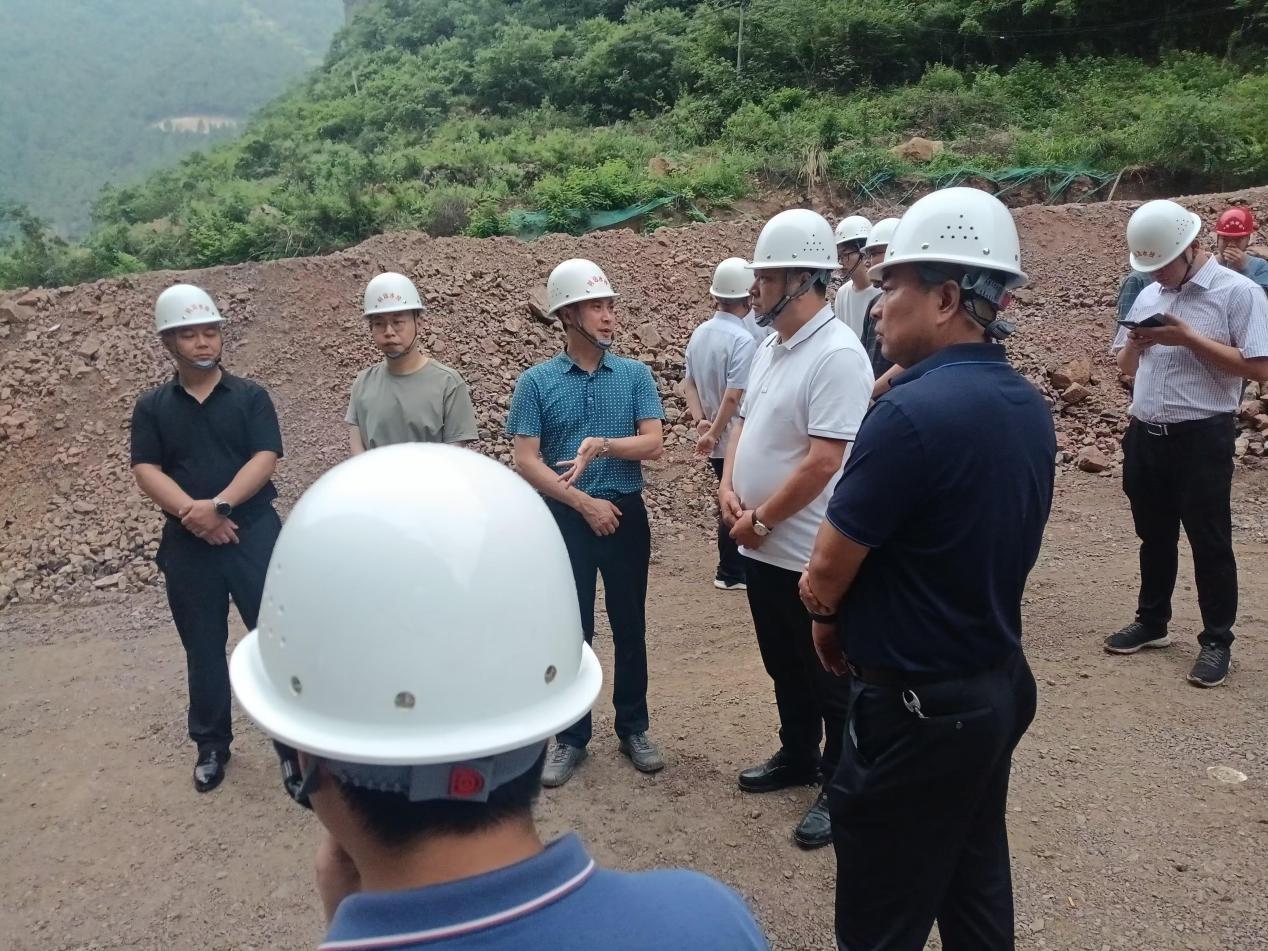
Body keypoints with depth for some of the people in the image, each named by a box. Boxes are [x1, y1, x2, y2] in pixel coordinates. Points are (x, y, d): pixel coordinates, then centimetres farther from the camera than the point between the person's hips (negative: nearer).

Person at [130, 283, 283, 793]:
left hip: (254, 533, -2)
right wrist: (190, 513, -18)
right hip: (187, 544, 2)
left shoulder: (250, 396, 0)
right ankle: (211, 745, 27)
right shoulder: (151, 406, 6)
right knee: (203, 650, 12)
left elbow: (265, 459, -10)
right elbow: (146, 471, -3)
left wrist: (219, 506, -22)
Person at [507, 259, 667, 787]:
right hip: (566, 518, -1)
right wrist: (584, 503, -14)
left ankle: (633, 728, 27)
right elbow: (526, 461, -8)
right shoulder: (536, 381, -4)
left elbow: (654, 443, -6)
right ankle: (571, 736, 21)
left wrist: (602, 445, -22)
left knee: (630, 626, 11)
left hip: (626, 513, 2)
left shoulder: (635, 374, 1)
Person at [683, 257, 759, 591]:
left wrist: (701, 422, 1)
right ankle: (730, 573, 18)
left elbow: (688, 384, 8)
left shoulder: (699, 333, 4)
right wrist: (713, 433, -14)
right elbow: (733, 396, -24)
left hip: (717, 442, 8)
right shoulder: (742, 340, -21)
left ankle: (733, 567, 30)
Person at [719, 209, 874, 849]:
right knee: (784, 667, 23)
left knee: (829, 679, 8)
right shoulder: (770, 347, 8)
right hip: (762, 549, 9)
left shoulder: (837, 354, -21)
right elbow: (745, 423, 16)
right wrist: (728, 487, -1)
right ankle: (797, 757, 42)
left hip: (811, 555, -9)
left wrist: (759, 519, -16)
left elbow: (822, 463, -25)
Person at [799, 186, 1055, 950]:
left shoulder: (914, 411, -25)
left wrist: (831, 621, 5)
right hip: (998, 687, 9)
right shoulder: (1030, 408, 3)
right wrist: (861, 619, 10)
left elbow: (824, 578, -17)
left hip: (918, 709, -8)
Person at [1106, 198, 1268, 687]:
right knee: (1154, 537, 17)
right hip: (1145, 435, 6)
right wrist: (1134, 343, -5)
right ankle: (1151, 622, 31)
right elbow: (1125, 366, 18)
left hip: (1202, 438, -6)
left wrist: (1188, 338, -19)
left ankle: (1217, 642, 14)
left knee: (1209, 542, 3)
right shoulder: (1147, 296, 11)